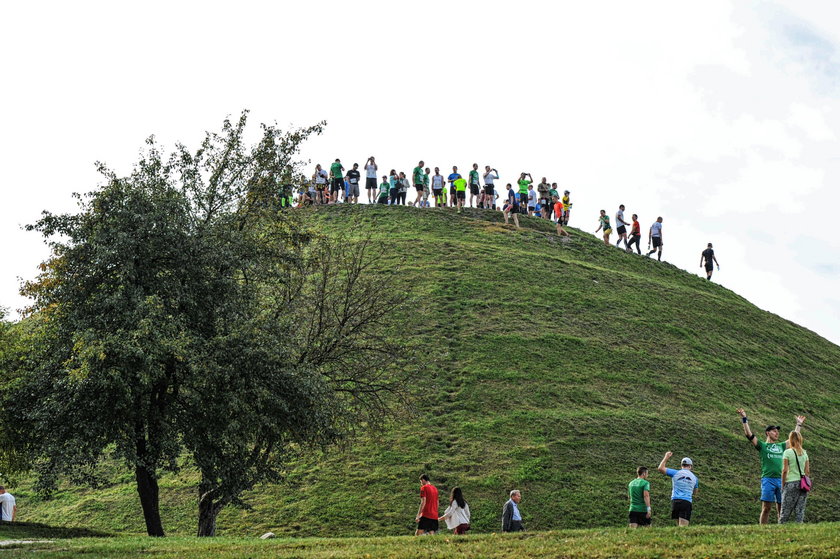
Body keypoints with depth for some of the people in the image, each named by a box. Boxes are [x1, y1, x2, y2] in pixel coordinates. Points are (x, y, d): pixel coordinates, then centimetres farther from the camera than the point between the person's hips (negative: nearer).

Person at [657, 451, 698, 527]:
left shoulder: (675, 473, 5)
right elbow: (695, 493, 25)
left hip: (675, 501, 1)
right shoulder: (694, 477, 13)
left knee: (679, 526, 13)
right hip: (687, 502, -1)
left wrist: (666, 457, 18)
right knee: (683, 527, -11)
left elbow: (660, 468, 6)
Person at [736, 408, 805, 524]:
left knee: (781, 509, 4)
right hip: (768, 479, -5)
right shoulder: (762, 445, 7)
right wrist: (744, 419, -5)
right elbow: (749, 434, -2)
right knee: (766, 508, -6)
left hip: (781, 480, 5)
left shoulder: (781, 446, 20)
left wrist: (799, 424, 35)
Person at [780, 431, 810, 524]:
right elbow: (807, 471, 9)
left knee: (785, 512, -1)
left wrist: (783, 485, 0)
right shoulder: (804, 453, 9)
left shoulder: (788, 452, -5)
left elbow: (785, 470, -8)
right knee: (800, 511, 5)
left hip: (791, 483, -5)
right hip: (802, 483, 5)